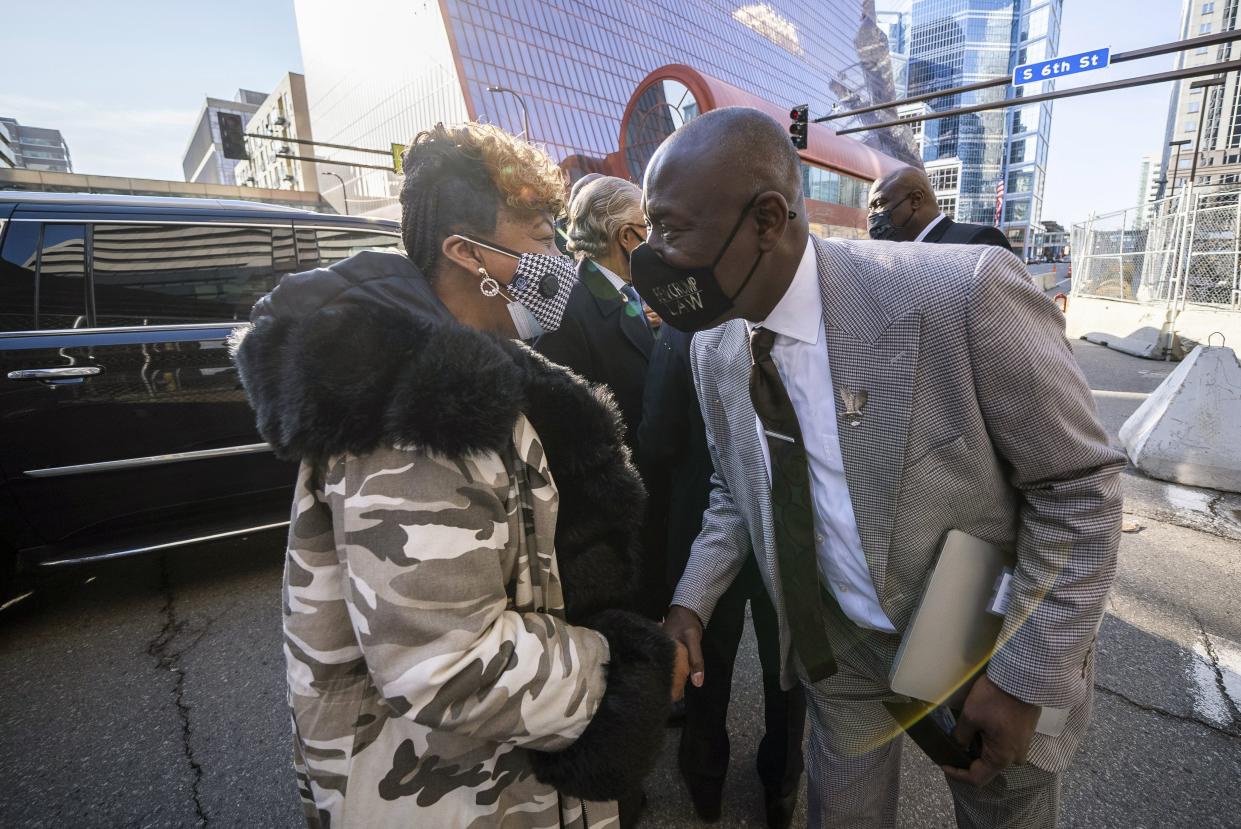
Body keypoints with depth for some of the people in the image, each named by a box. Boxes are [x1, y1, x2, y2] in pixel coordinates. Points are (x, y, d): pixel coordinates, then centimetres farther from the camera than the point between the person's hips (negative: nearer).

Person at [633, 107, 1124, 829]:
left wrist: (1026, 679, -16)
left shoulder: (965, 293, -29)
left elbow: (1079, 485, -18)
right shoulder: (714, 349, -10)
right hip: (839, 645, 4)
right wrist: (692, 601, -8)